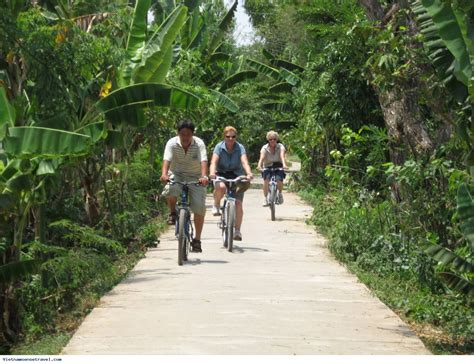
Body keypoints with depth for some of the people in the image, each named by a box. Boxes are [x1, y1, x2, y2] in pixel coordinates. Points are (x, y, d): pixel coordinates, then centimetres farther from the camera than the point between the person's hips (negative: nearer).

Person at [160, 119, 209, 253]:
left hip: (195, 177, 0)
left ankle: (197, 239, 2)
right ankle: (173, 213, -2)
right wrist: (164, 174, -49)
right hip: (176, 175, 0)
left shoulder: (199, 144, -16)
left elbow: (203, 161, -30)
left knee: (199, 207, -13)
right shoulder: (172, 143, -15)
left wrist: (204, 176, -49)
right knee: (170, 190, -35)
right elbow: (167, 159, -30)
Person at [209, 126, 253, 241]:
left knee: (238, 203, -12)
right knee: (221, 187, -37)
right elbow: (214, 161, -25)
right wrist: (212, 172, -46)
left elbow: (244, 162, -25)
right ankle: (216, 205, -5)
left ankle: (237, 231, -1)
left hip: (236, 175, 1)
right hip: (221, 174, -1)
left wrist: (249, 174, -46)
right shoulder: (219, 147, -11)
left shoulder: (240, 148, -11)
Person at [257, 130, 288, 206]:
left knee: (279, 179, -27)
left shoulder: (280, 147, -13)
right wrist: (259, 165, -50)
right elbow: (262, 157, -29)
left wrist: (284, 165, -51)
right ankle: (265, 198, -17)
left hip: (278, 167, 0)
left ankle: (280, 193, 4)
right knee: (266, 179, -28)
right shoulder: (265, 148, -12)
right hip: (268, 167, 0)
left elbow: (282, 155, -31)